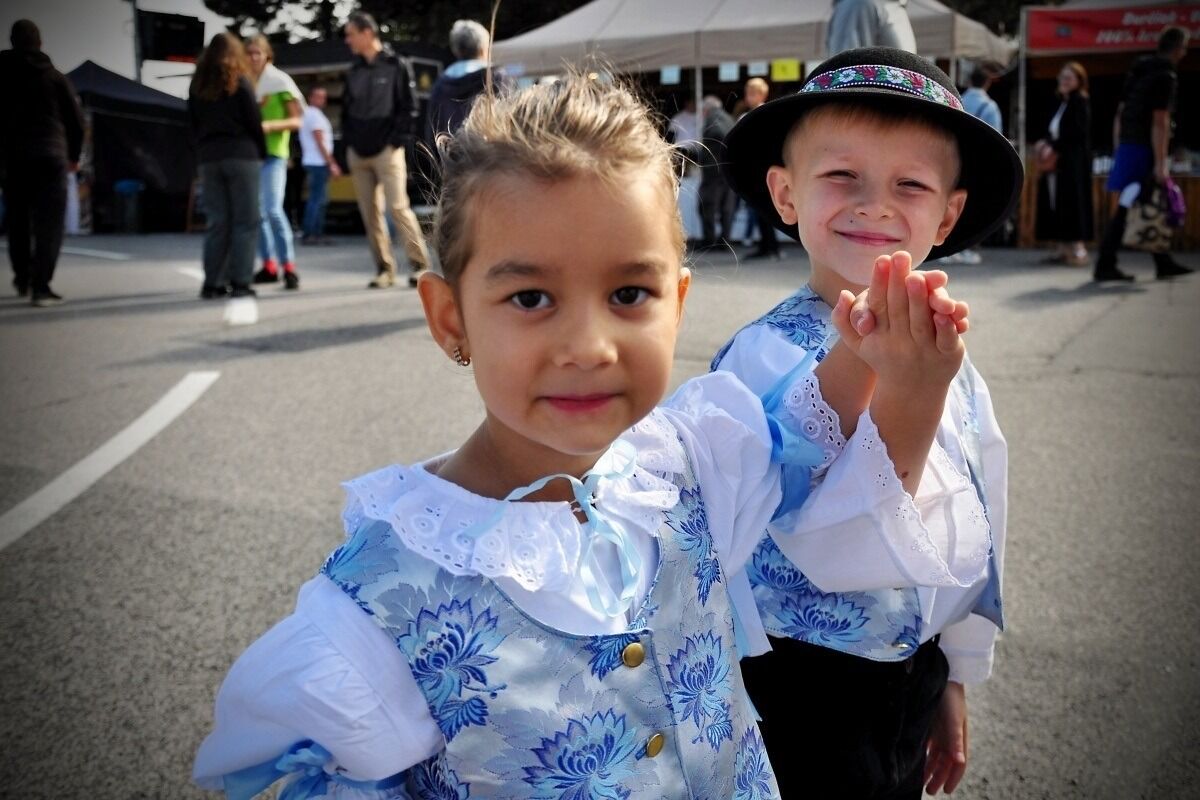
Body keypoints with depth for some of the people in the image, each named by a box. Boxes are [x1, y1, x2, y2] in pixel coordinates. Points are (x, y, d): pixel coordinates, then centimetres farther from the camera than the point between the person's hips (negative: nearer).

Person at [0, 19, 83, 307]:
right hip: (50, 157, -2)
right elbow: (76, 120, 7)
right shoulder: (55, 77, 6)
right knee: (49, 224, -3)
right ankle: (40, 286, -13)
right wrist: (74, 155, 20)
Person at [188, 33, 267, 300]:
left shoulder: (197, 85, 11)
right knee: (245, 221, -1)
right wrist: (262, 153, 6)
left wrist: (203, 149, 13)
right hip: (241, 156, -4)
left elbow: (193, 124, 11)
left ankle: (212, 283, 4)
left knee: (216, 222, 7)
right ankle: (240, 282, -6)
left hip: (208, 158, 4)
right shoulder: (239, 82, -2)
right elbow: (254, 123, -4)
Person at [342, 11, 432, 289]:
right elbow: (346, 109, 19)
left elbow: (409, 108, -5)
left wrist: (397, 141, -10)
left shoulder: (395, 67, -2)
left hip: (386, 150, -6)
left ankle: (419, 264, -4)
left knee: (398, 207, -12)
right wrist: (348, 141, 8)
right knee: (369, 213, 4)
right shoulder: (354, 72, 14)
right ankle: (384, 269, 10)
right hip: (358, 153, 6)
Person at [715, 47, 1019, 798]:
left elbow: (976, 524, 9)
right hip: (803, 691, -6)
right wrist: (901, 405, -43)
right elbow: (836, 553, -30)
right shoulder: (766, 358, -21)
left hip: (915, 679, 6)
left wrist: (954, 678, 15)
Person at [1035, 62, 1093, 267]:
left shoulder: (1081, 102, -7)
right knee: (1056, 204, 6)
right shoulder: (1062, 103, 18)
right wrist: (1048, 143, 2)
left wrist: (1054, 146, -15)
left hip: (1073, 163, -8)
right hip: (1058, 161, 8)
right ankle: (1064, 248, 9)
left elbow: (1078, 132, -17)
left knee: (1072, 203, -10)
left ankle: (1079, 248, -9)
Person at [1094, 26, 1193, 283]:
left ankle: (1164, 263, 22)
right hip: (1144, 149, -9)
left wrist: (1118, 150, 19)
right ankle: (1104, 266, -4)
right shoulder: (1165, 76, -11)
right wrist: (1161, 163, -18)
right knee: (1127, 209, -5)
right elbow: (1160, 123, -18)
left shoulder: (1138, 71, 15)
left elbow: (1120, 114, 16)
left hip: (1127, 145, 9)